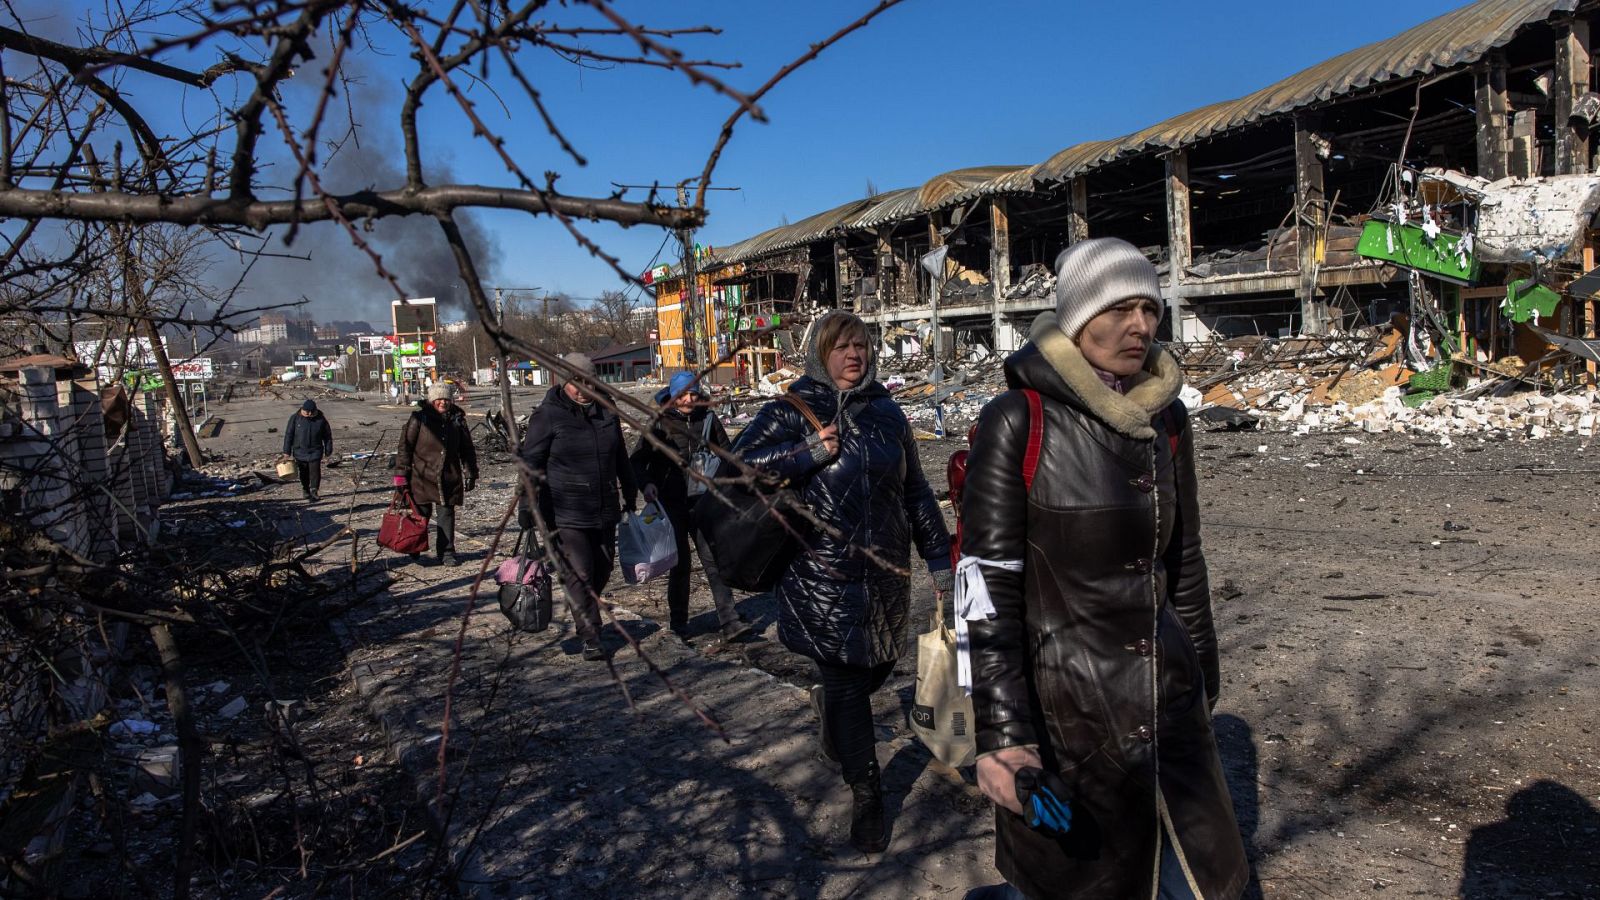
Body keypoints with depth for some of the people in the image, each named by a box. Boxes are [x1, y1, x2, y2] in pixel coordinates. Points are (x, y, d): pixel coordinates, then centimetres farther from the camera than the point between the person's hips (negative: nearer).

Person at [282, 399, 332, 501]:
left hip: (315, 451, -1)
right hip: (300, 451, 1)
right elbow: (288, 434, -1)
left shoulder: (321, 419, -4)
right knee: (304, 472, 11)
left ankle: (314, 491, -8)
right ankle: (305, 490, 27)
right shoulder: (295, 418, -5)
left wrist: (328, 450, 6)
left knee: (315, 471, -10)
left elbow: (327, 435, 5)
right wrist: (286, 451, -2)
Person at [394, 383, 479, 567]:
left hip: (449, 476, 3)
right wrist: (400, 474, -6)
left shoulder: (457, 419, 6)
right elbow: (405, 446, -3)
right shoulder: (419, 419, -5)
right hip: (423, 475, -2)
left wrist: (470, 473, 11)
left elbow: (467, 448, 13)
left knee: (447, 513, 3)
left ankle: (446, 553, 10)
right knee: (422, 513, 4)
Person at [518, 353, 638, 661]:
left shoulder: (606, 413, 9)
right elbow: (530, 465, -8)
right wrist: (527, 508, -12)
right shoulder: (547, 416, -7)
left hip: (604, 511, 6)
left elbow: (621, 459, 20)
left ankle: (585, 619, 34)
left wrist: (630, 496, 22)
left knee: (602, 570, 14)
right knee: (579, 574, -8)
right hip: (565, 514, -6)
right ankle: (590, 638, -1)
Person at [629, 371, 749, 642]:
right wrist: (646, 484, -16)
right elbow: (637, 460, 1)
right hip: (672, 502, -1)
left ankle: (730, 623, -8)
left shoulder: (708, 418, 3)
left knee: (714, 559, -6)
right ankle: (678, 618, 26)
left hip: (703, 500, 1)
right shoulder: (660, 423, -3)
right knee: (680, 562, 7)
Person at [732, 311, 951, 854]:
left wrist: (938, 558, 11)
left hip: (885, 568, 5)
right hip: (823, 572, -4)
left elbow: (915, 491, 12)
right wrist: (809, 453, -20)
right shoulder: (794, 409, -4)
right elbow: (741, 461, -12)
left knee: (880, 663, 15)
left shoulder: (886, 412, 9)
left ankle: (829, 706, 49)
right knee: (846, 680, 0)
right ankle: (865, 797, 15)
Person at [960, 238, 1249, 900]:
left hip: (1169, 705, 6)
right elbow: (988, 587, -16)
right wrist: (1001, 734, -20)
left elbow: (1183, 561, 14)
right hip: (1064, 710, -5)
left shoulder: (1166, 419, 5)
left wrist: (1201, 678, 19)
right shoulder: (1018, 422, -13)